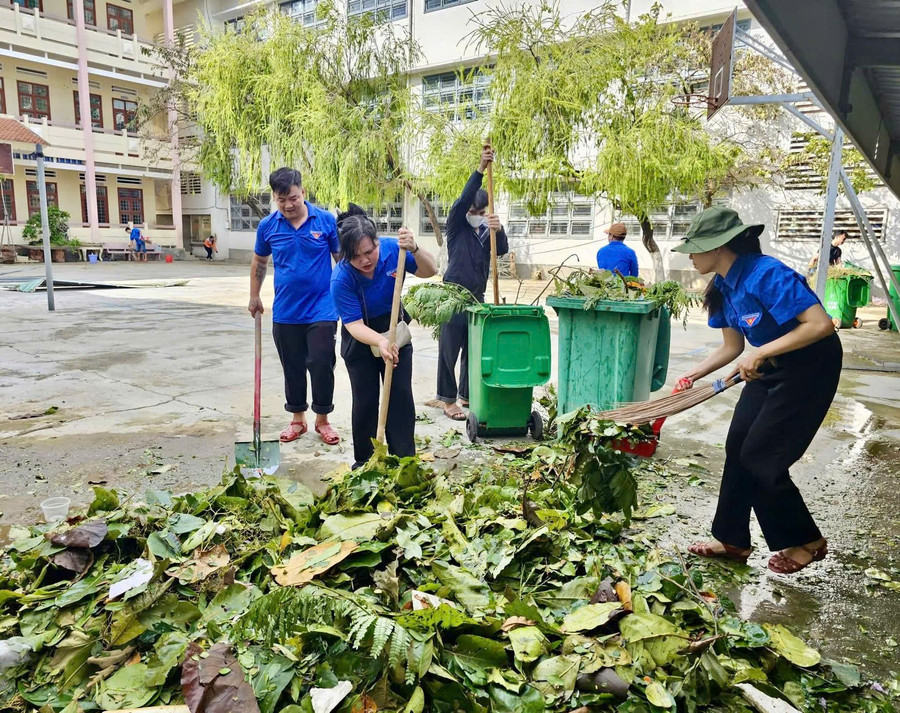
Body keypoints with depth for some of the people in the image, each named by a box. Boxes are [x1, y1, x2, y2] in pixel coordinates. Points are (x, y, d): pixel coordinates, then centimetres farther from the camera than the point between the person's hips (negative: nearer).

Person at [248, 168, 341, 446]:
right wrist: (254, 296, 18)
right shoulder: (267, 226, 0)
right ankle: (298, 419, 28)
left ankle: (322, 420, 18)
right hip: (285, 313, 3)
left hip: (321, 310, -2)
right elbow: (259, 262, 15)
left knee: (321, 365, -1)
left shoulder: (326, 221, -7)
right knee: (292, 368, 12)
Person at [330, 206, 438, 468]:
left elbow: (430, 271, -18)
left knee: (401, 395, 2)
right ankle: (363, 461, 20)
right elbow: (355, 325, -30)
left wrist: (414, 249, -40)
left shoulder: (392, 249, -22)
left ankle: (404, 458, 12)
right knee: (365, 400, 3)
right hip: (361, 339, -2)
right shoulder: (341, 279, -29)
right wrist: (380, 342, -50)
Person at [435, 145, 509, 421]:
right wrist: (480, 169, -26)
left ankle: (466, 394, 22)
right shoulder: (457, 227, 1)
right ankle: (447, 399, 6)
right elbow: (463, 200, -17)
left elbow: (503, 250, -8)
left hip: (477, 297, 5)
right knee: (449, 349, -2)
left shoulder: (488, 231, 11)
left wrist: (498, 230, -30)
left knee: (474, 348, 9)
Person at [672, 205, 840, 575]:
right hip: (770, 367, 9)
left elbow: (821, 325, -31)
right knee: (737, 448, 6)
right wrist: (693, 375, -4)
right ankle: (732, 540, 19)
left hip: (810, 366, -9)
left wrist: (759, 354, -30)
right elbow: (732, 346, 7)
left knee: (760, 456, -6)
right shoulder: (723, 287, 0)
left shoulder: (765, 274, -28)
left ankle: (807, 541, 16)